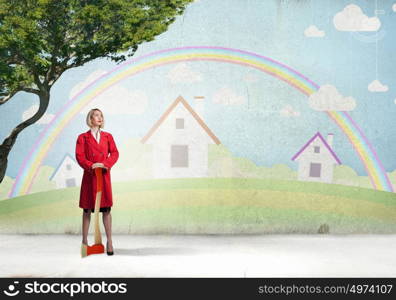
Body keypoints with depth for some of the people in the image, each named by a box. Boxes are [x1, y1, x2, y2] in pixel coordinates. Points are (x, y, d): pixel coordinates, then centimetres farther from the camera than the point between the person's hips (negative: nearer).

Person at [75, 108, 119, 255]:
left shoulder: (108, 137, 12)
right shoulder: (83, 137, 4)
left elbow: (115, 153, 4)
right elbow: (79, 156, -5)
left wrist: (105, 164, -12)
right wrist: (91, 166, -19)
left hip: (104, 176, 2)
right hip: (89, 176, -2)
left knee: (106, 209, 0)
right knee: (87, 209, 4)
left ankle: (109, 241, 3)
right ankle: (85, 240, 13)